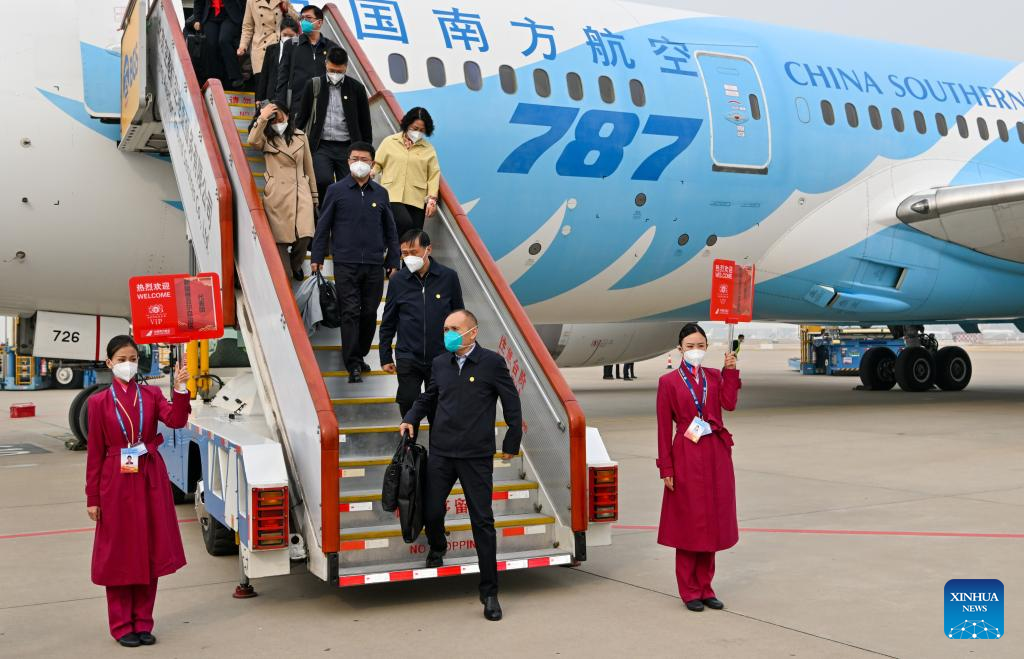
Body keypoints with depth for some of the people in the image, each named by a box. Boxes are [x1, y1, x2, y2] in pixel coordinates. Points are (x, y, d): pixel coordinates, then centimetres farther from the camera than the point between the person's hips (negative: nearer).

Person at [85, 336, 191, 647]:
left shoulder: (151, 395, 3)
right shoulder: (100, 402, -1)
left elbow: (176, 420, -14)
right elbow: (96, 451, -1)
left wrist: (180, 389, -30)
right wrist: (92, 497, -2)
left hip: (151, 481, 2)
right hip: (116, 483, -2)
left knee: (149, 552, 7)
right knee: (119, 555, 5)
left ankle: (143, 622, 19)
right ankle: (122, 626, 17)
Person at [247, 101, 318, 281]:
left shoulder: (300, 137, 15)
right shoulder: (266, 138, 9)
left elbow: (309, 168, 19)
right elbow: (252, 141, -15)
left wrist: (314, 196, 19)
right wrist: (262, 118, -14)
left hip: (301, 192, 1)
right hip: (276, 194, -1)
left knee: (304, 236, -11)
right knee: (280, 239, -4)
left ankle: (296, 265, 19)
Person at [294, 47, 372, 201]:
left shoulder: (356, 88, 6)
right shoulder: (314, 86, 6)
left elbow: (365, 123, 11)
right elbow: (302, 117, 11)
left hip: (348, 148, 1)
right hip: (321, 146, -1)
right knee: (323, 181, -24)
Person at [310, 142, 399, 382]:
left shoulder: (380, 193, 10)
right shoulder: (336, 191, 3)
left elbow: (390, 231, 15)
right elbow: (323, 226, 6)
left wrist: (393, 262, 11)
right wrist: (317, 257, 1)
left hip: (374, 265, 3)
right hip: (345, 264, -3)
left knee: (369, 313, 7)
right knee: (350, 313, -5)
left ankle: (360, 355, 24)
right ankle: (353, 365, -2)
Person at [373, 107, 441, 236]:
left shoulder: (428, 149, 11)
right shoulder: (389, 142, 9)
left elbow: (434, 174, 9)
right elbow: (376, 164, 12)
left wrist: (432, 198, 0)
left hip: (416, 200, 2)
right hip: (393, 196, -2)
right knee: (405, 223, -27)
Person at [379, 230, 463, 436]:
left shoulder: (448, 277, -3)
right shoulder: (398, 280, 0)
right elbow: (388, 323, 8)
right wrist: (385, 357, 8)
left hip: (441, 359, 0)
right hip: (408, 359, 0)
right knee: (409, 410, 1)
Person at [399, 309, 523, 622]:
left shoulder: (492, 362, -5)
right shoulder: (439, 364, 8)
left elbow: (511, 403, 1)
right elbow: (428, 397, 22)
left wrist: (511, 444, 4)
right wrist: (411, 419, 5)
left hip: (477, 456, -4)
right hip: (441, 453, 4)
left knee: (483, 522, -1)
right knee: (431, 512, 6)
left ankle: (489, 592, 8)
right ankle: (437, 548, 43)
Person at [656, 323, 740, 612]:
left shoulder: (715, 377, 10)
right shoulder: (668, 382, -2)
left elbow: (729, 403, -8)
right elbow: (664, 428, -4)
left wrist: (730, 371, -10)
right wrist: (666, 468, -7)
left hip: (716, 456, 4)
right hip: (686, 456, -4)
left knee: (712, 522, 9)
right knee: (689, 523, 2)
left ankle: (705, 587, 21)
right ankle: (689, 591, 12)